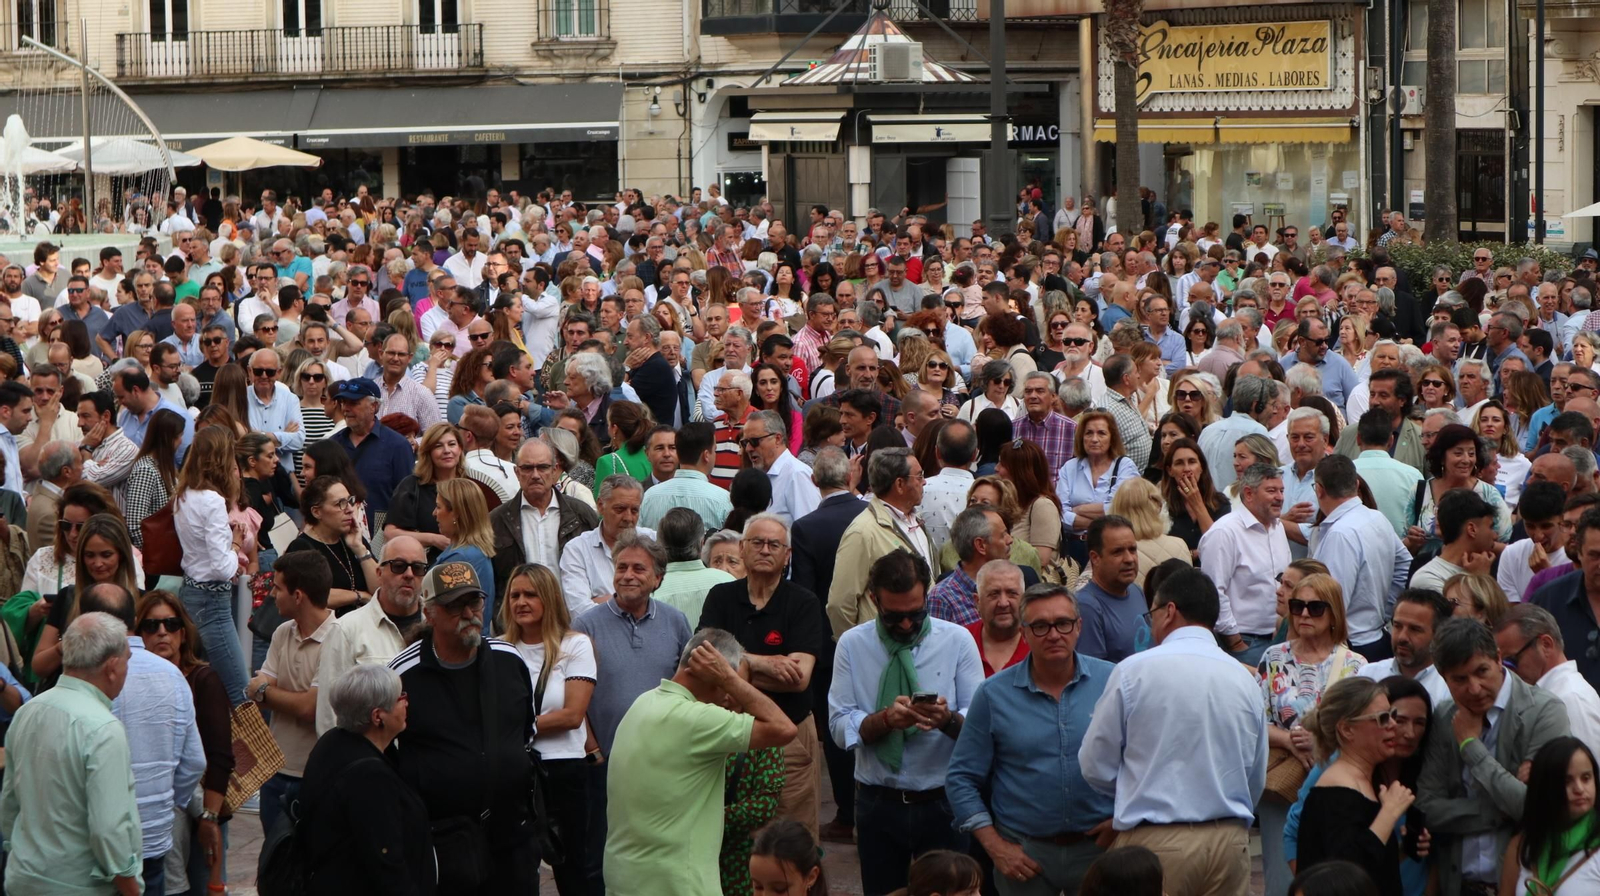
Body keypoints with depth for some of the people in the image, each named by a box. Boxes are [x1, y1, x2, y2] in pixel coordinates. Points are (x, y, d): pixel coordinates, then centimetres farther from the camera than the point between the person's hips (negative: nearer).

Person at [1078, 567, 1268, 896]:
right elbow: (1256, 780, 13)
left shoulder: (1134, 671, -6)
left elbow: (1095, 767, 1)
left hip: (1156, 843, -4)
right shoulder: (1245, 680, 6)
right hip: (1230, 842, 4)